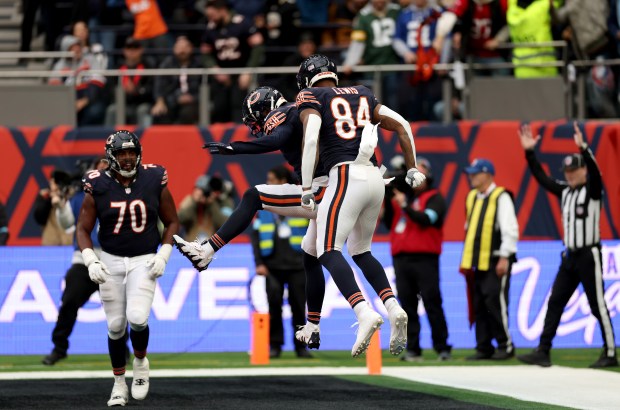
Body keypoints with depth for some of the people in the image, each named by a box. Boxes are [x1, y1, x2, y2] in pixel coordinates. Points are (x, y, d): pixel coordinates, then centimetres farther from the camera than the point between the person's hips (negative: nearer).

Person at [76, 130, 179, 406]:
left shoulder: (154, 182, -4)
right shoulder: (98, 187, -6)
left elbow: (172, 222, 6)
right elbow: (83, 229, 1)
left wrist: (163, 256, -5)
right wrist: (90, 261, -12)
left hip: (144, 261, -1)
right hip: (111, 261, 1)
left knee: (137, 318, -18)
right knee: (116, 325, 4)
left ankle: (140, 362, 12)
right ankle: (119, 383, 21)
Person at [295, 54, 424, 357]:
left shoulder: (312, 96, 7)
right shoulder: (362, 95, 24)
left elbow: (311, 140, -9)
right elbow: (402, 126, 19)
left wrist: (306, 190, -10)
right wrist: (412, 170, 26)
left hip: (346, 176, -7)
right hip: (375, 178, 7)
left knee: (328, 251, -10)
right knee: (360, 251, 21)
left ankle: (364, 312, -31)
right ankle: (394, 309, 2)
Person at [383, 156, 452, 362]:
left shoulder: (434, 198, 2)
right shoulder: (399, 196, 18)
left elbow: (426, 219, -14)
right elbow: (388, 224, 12)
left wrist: (404, 205, -14)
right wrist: (387, 202, 0)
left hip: (425, 259, -5)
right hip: (401, 258, 5)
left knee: (432, 304, -7)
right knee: (407, 305, 2)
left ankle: (442, 348, -3)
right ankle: (412, 349, 3)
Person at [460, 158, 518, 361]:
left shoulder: (501, 197, -8)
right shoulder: (472, 197, 16)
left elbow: (509, 229, -13)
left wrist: (504, 257, -18)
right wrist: (466, 259, 19)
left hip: (496, 262, -8)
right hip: (477, 263, 8)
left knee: (495, 302, -10)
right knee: (478, 306, 5)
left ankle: (505, 346, -1)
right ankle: (484, 348, 10)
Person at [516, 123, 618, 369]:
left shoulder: (592, 190, -8)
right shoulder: (564, 191, 11)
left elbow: (595, 172, -28)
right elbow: (542, 178, 10)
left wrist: (583, 148, -41)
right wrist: (529, 152, 0)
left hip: (589, 255, -7)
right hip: (569, 256, 7)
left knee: (598, 306, -3)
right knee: (555, 303, 3)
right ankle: (543, 352, 3)